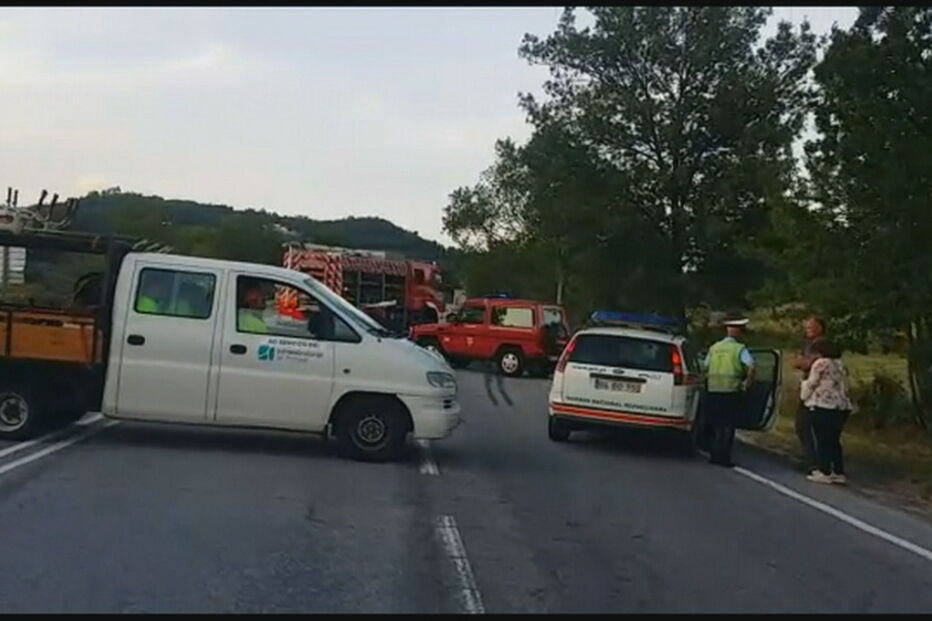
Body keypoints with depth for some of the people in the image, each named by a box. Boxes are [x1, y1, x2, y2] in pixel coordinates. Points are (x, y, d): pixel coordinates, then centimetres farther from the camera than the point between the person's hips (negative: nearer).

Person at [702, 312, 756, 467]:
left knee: (716, 425, 14)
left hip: (713, 391, 4)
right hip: (732, 391, -4)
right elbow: (751, 368, -17)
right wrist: (746, 384, -6)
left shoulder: (714, 348, 8)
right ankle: (723, 457, 2)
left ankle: (715, 455, 16)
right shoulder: (740, 349, -5)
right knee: (728, 426, 3)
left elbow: (705, 368, 6)